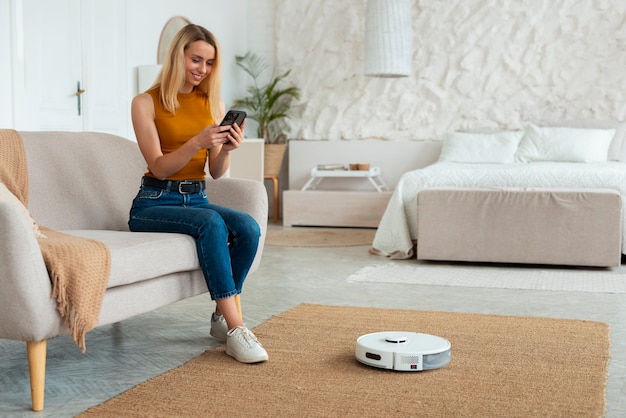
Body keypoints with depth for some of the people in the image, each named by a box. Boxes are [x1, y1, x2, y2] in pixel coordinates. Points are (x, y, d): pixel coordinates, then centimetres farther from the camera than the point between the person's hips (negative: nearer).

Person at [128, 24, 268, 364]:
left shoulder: (214, 104, 10)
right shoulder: (146, 103, -4)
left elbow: (216, 172, 7)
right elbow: (159, 168, -11)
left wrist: (226, 149, -15)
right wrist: (197, 142, -27)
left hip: (197, 198, 5)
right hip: (154, 203, -5)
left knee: (248, 228, -25)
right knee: (211, 223, -34)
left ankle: (223, 318, -10)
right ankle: (235, 329, -31)